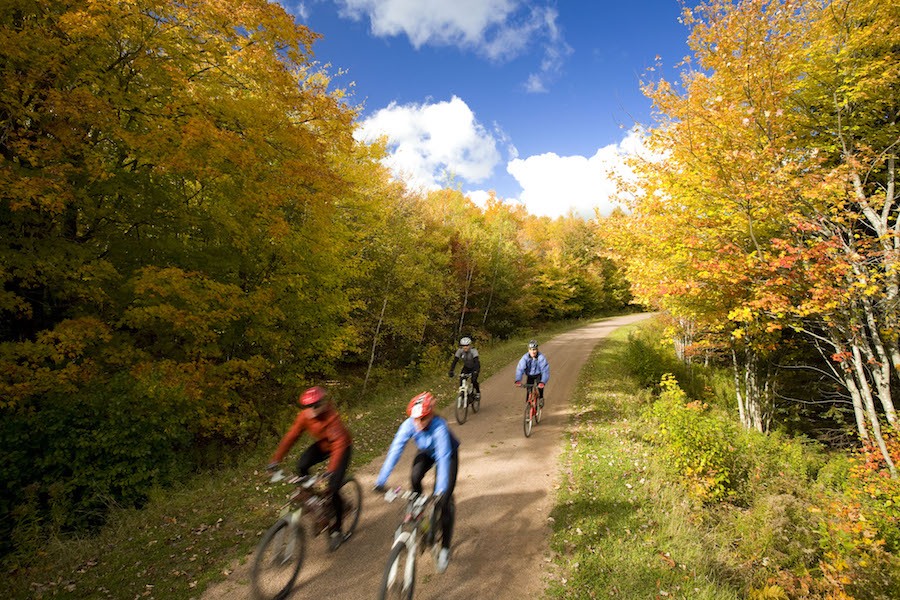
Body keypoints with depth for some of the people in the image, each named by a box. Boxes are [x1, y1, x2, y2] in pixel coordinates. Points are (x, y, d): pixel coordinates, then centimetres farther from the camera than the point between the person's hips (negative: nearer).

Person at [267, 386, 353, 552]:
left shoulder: (332, 418, -36)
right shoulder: (304, 416, -21)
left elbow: (339, 445, -41)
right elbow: (291, 436, -18)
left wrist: (330, 470, -52)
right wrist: (275, 460, -23)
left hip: (342, 447, -5)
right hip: (322, 445, 5)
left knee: (333, 489, -14)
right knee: (301, 466, -23)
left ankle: (336, 530, 7)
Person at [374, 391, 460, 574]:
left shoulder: (439, 427, -41)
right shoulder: (408, 425, -31)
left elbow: (443, 458, -45)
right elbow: (395, 451, -34)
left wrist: (440, 491, -51)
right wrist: (380, 480, -40)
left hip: (449, 454, -3)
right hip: (427, 452, 3)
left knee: (443, 501, -11)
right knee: (414, 478, -28)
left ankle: (445, 548, 7)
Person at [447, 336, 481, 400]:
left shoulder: (473, 351, -31)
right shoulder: (460, 351, -21)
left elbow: (476, 362, -41)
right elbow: (455, 361, -25)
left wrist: (475, 371, -56)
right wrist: (451, 371, -37)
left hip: (474, 367, -3)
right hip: (466, 367, 3)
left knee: (474, 380, -22)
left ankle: (478, 393, 3)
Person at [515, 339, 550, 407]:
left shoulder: (541, 357, -28)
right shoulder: (525, 357, -23)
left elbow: (545, 370, -35)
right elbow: (520, 368, -32)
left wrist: (543, 382, -51)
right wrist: (518, 380, -48)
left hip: (539, 375, -2)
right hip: (530, 376, 2)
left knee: (540, 385, -28)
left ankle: (541, 399, -4)